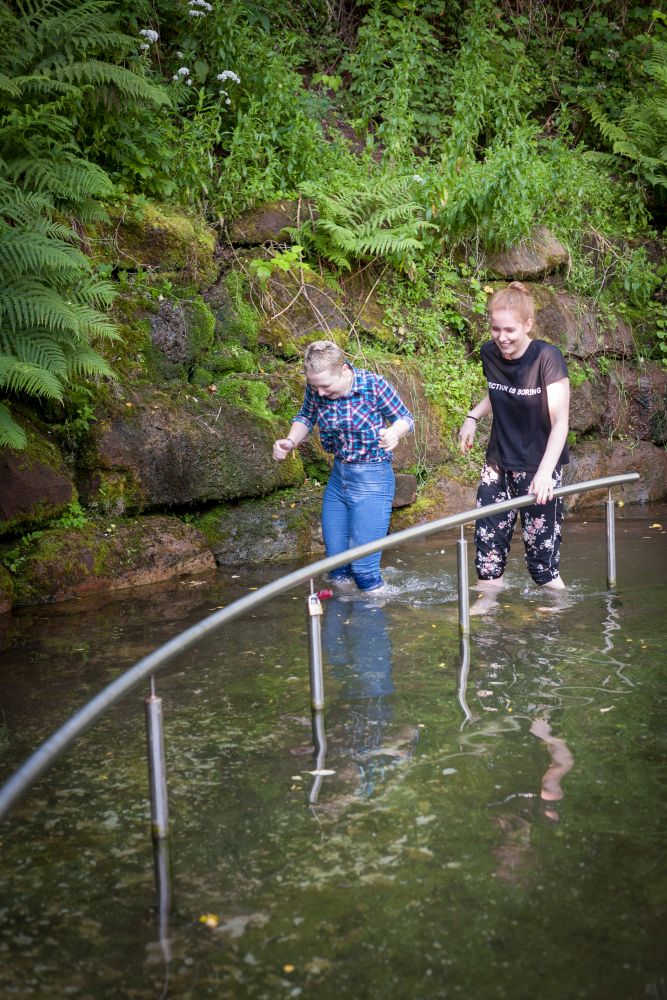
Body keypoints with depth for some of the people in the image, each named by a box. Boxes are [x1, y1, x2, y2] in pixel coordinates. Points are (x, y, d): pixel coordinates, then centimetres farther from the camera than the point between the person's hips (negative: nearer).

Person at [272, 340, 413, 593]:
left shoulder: (373, 385, -21)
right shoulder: (315, 387, -8)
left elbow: (405, 418, -8)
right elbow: (306, 418, 11)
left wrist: (394, 433, -31)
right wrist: (290, 442, -10)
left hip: (373, 480, -5)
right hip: (338, 476, 5)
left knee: (363, 567, -6)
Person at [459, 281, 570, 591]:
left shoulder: (547, 357, -17)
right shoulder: (490, 354, -1)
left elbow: (560, 422, -21)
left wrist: (545, 472, -33)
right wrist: (473, 417, 3)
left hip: (539, 467, -5)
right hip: (498, 464, 5)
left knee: (542, 559, -3)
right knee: (487, 550, 1)